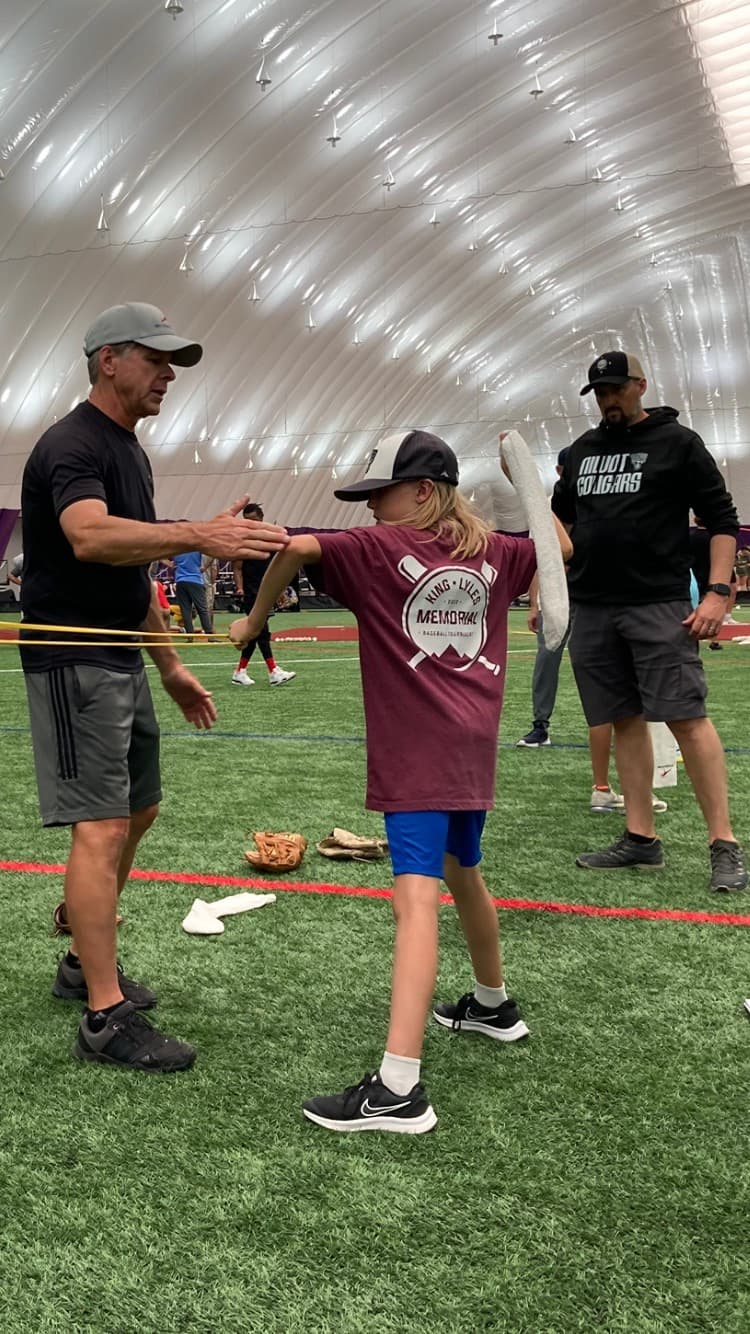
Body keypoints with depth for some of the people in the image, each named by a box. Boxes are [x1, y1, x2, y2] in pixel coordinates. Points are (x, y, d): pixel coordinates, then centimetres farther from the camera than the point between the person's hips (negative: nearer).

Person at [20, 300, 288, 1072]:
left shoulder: (129, 451, 16)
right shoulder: (72, 445, -14)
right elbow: (89, 537, -36)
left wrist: (170, 667, 21)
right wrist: (200, 536, -49)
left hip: (122, 660, 10)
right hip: (74, 661, -10)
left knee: (136, 812, 16)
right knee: (101, 827, -10)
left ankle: (83, 964, 31)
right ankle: (106, 1020, -3)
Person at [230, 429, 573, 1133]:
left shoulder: (382, 548, -4)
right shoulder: (490, 551, 12)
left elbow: (298, 546, -17)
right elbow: (560, 548, 30)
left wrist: (254, 619, -4)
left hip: (417, 753, -7)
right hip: (472, 745, 7)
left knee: (417, 898, -17)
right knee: (463, 872, 27)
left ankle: (398, 1088, -22)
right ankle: (493, 1004, 46)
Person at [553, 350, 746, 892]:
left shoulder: (677, 442, 2)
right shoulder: (583, 450, 17)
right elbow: (558, 518, 27)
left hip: (660, 607, -5)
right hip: (591, 608, 6)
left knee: (687, 717, -11)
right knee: (626, 720, 8)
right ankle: (641, 838, 14)